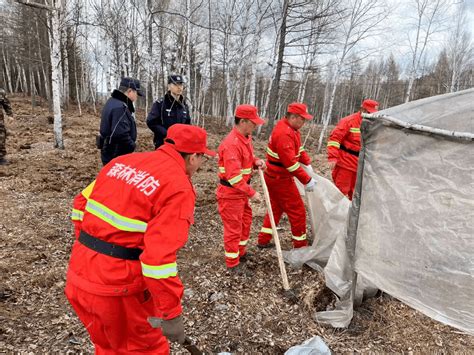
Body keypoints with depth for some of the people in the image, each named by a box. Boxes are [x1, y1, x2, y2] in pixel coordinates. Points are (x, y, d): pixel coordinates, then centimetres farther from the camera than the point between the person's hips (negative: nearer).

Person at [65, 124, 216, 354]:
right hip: (119, 289, -7)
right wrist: (172, 315, -15)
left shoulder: (123, 161, 6)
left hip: (79, 277, 7)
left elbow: (81, 204, 13)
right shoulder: (179, 188, -16)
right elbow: (159, 257, -24)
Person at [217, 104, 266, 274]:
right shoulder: (232, 144, -27)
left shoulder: (246, 137, 4)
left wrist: (256, 161, -2)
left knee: (245, 222, 22)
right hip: (230, 193, -10)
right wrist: (251, 193, -23)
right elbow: (234, 176, -30)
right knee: (233, 228, 4)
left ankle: (241, 253, 43)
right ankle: (232, 263, 22)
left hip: (241, 191, 10)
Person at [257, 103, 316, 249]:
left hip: (274, 176, 10)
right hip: (281, 179, -10)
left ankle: (263, 241, 27)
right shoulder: (284, 134, -26)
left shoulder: (290, 128, 6)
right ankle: (301, 245, 17)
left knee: (276, 207, 19)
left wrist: (307, 163, 2)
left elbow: (298, 148, 14)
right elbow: (291, 163, -29)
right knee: (297, 210, 3)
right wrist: (307, 180, -23)